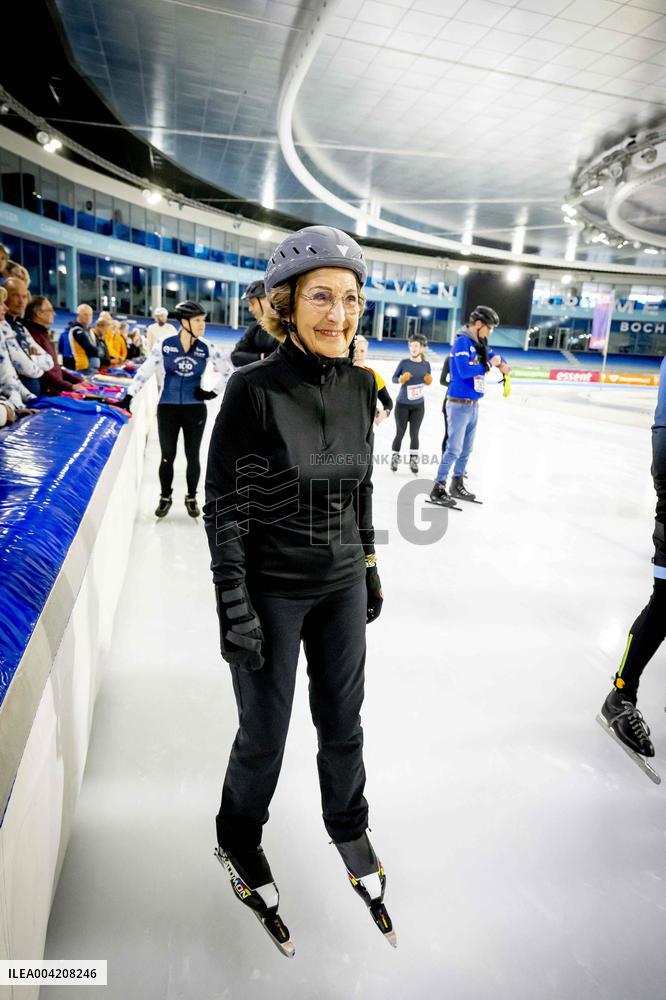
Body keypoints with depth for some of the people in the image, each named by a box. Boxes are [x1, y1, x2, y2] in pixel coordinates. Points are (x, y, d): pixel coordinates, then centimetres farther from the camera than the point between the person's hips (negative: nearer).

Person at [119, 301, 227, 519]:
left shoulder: (207, 349, -3)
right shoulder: (164, 345, -6)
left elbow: (223, 371, 11)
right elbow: (145, 371, -2)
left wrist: (214, 391, 1)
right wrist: (128, 396, -4)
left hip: (195, 410, 1)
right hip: (167, 408, -1)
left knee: (192, 456, 9)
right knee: (167, 456, 7)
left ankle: (191, 498, 26)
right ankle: (165, 497, 25)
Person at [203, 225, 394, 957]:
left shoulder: (360, 386, -1)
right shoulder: (253, 389, -18)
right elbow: (223, 504, -14)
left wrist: (370, 568, 13)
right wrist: (233, 606, -14)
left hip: (342, 583, 5)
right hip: (272, 589, -4)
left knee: (342, 719, 20)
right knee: (264, 732, 13)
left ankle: (348, 827, 50)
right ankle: (238, 839, 45)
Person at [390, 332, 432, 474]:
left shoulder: (426, 364, -2)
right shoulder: (404, 362, -9)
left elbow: (428, 381, 10)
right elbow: (394, 378, -2)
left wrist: (428, 381, -12)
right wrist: (401, 379, -22)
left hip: (418, 405, 2)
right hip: (402, 404, -2)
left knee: (414, 433, 7)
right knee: (400, 433, 6)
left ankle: (413, 460, 20)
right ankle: (395, 458, 22)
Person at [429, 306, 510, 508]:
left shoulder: (480, 344, 12)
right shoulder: (462, 341, -13)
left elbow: (493, 355, 24)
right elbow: (465, 371, -24)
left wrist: (502, 364, 0)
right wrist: (489, 364, -12)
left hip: (473, 406, 9)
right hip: (459, 405, -9)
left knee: (466, 450, 15)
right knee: (454, 449, -8)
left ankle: (457, 486, 27)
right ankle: (438, 489, -1)